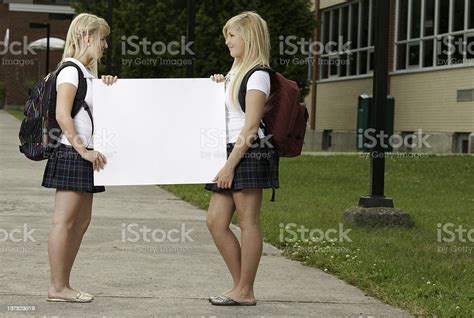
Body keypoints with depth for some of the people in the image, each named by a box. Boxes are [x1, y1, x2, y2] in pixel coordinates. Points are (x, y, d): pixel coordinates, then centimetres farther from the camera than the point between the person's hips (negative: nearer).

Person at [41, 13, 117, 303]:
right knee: (65, 221, -7)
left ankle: (64, 285, 14)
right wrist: (82, 150, -22)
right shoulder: (70, 70, -10)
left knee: (82, 221, 10)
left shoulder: (88, 72, 18)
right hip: (72, 154, -10)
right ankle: (58, 287, -4)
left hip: (85, 156, 10)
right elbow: (62, 115, -20)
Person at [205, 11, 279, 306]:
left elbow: (250, 127, -15)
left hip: (249, 153, -10)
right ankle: (241, 286, 14)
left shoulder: (257, 75, -9)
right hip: (230, 152, 10)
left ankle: (245, 292, 2)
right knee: (216, 222, 6)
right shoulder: (236, 72, 19)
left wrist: (230, 164, -18)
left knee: (248, 223, -3)